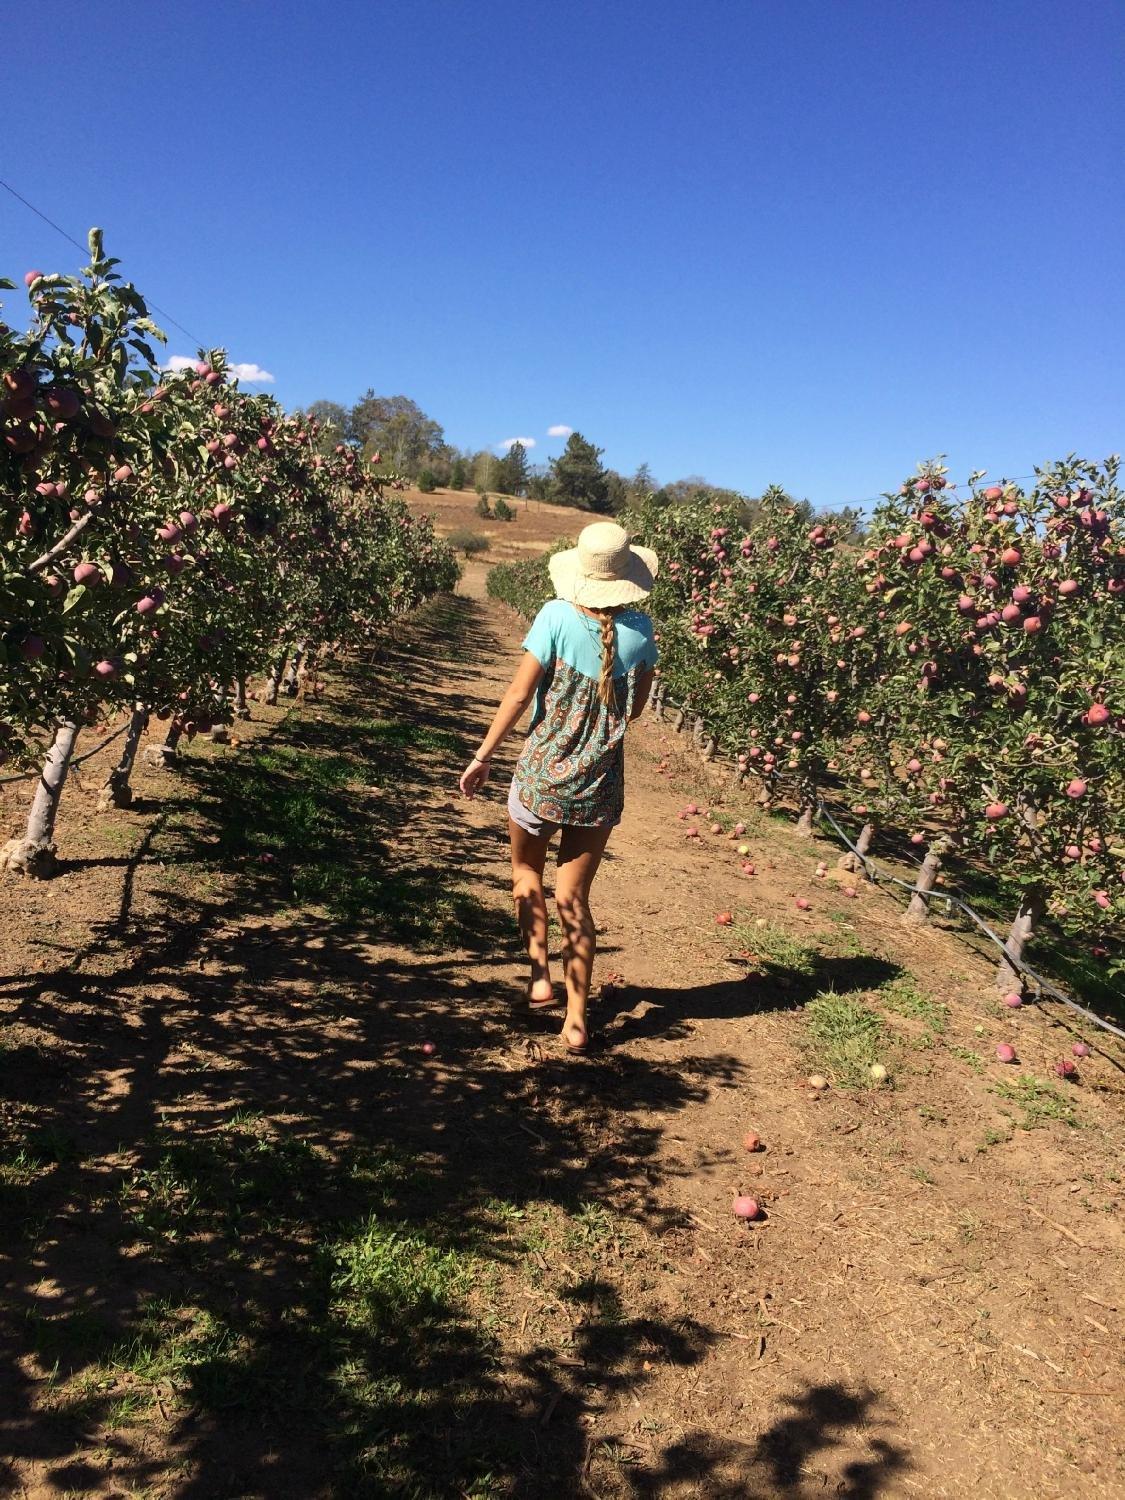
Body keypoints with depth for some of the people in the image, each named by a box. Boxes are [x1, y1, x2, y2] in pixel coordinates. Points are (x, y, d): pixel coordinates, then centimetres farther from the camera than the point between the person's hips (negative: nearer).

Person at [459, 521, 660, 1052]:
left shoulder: (557, 616, -13)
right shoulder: (641, 630, -4)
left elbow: (519, 695, -10)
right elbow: (635, 709, 6)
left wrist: (483, 756, 0)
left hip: (541, 776, -2)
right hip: (601, 785, 2)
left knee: (526, 870, 25)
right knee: (574, 899, 12)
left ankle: (540, 975, 18)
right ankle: (576, 1019, 15)